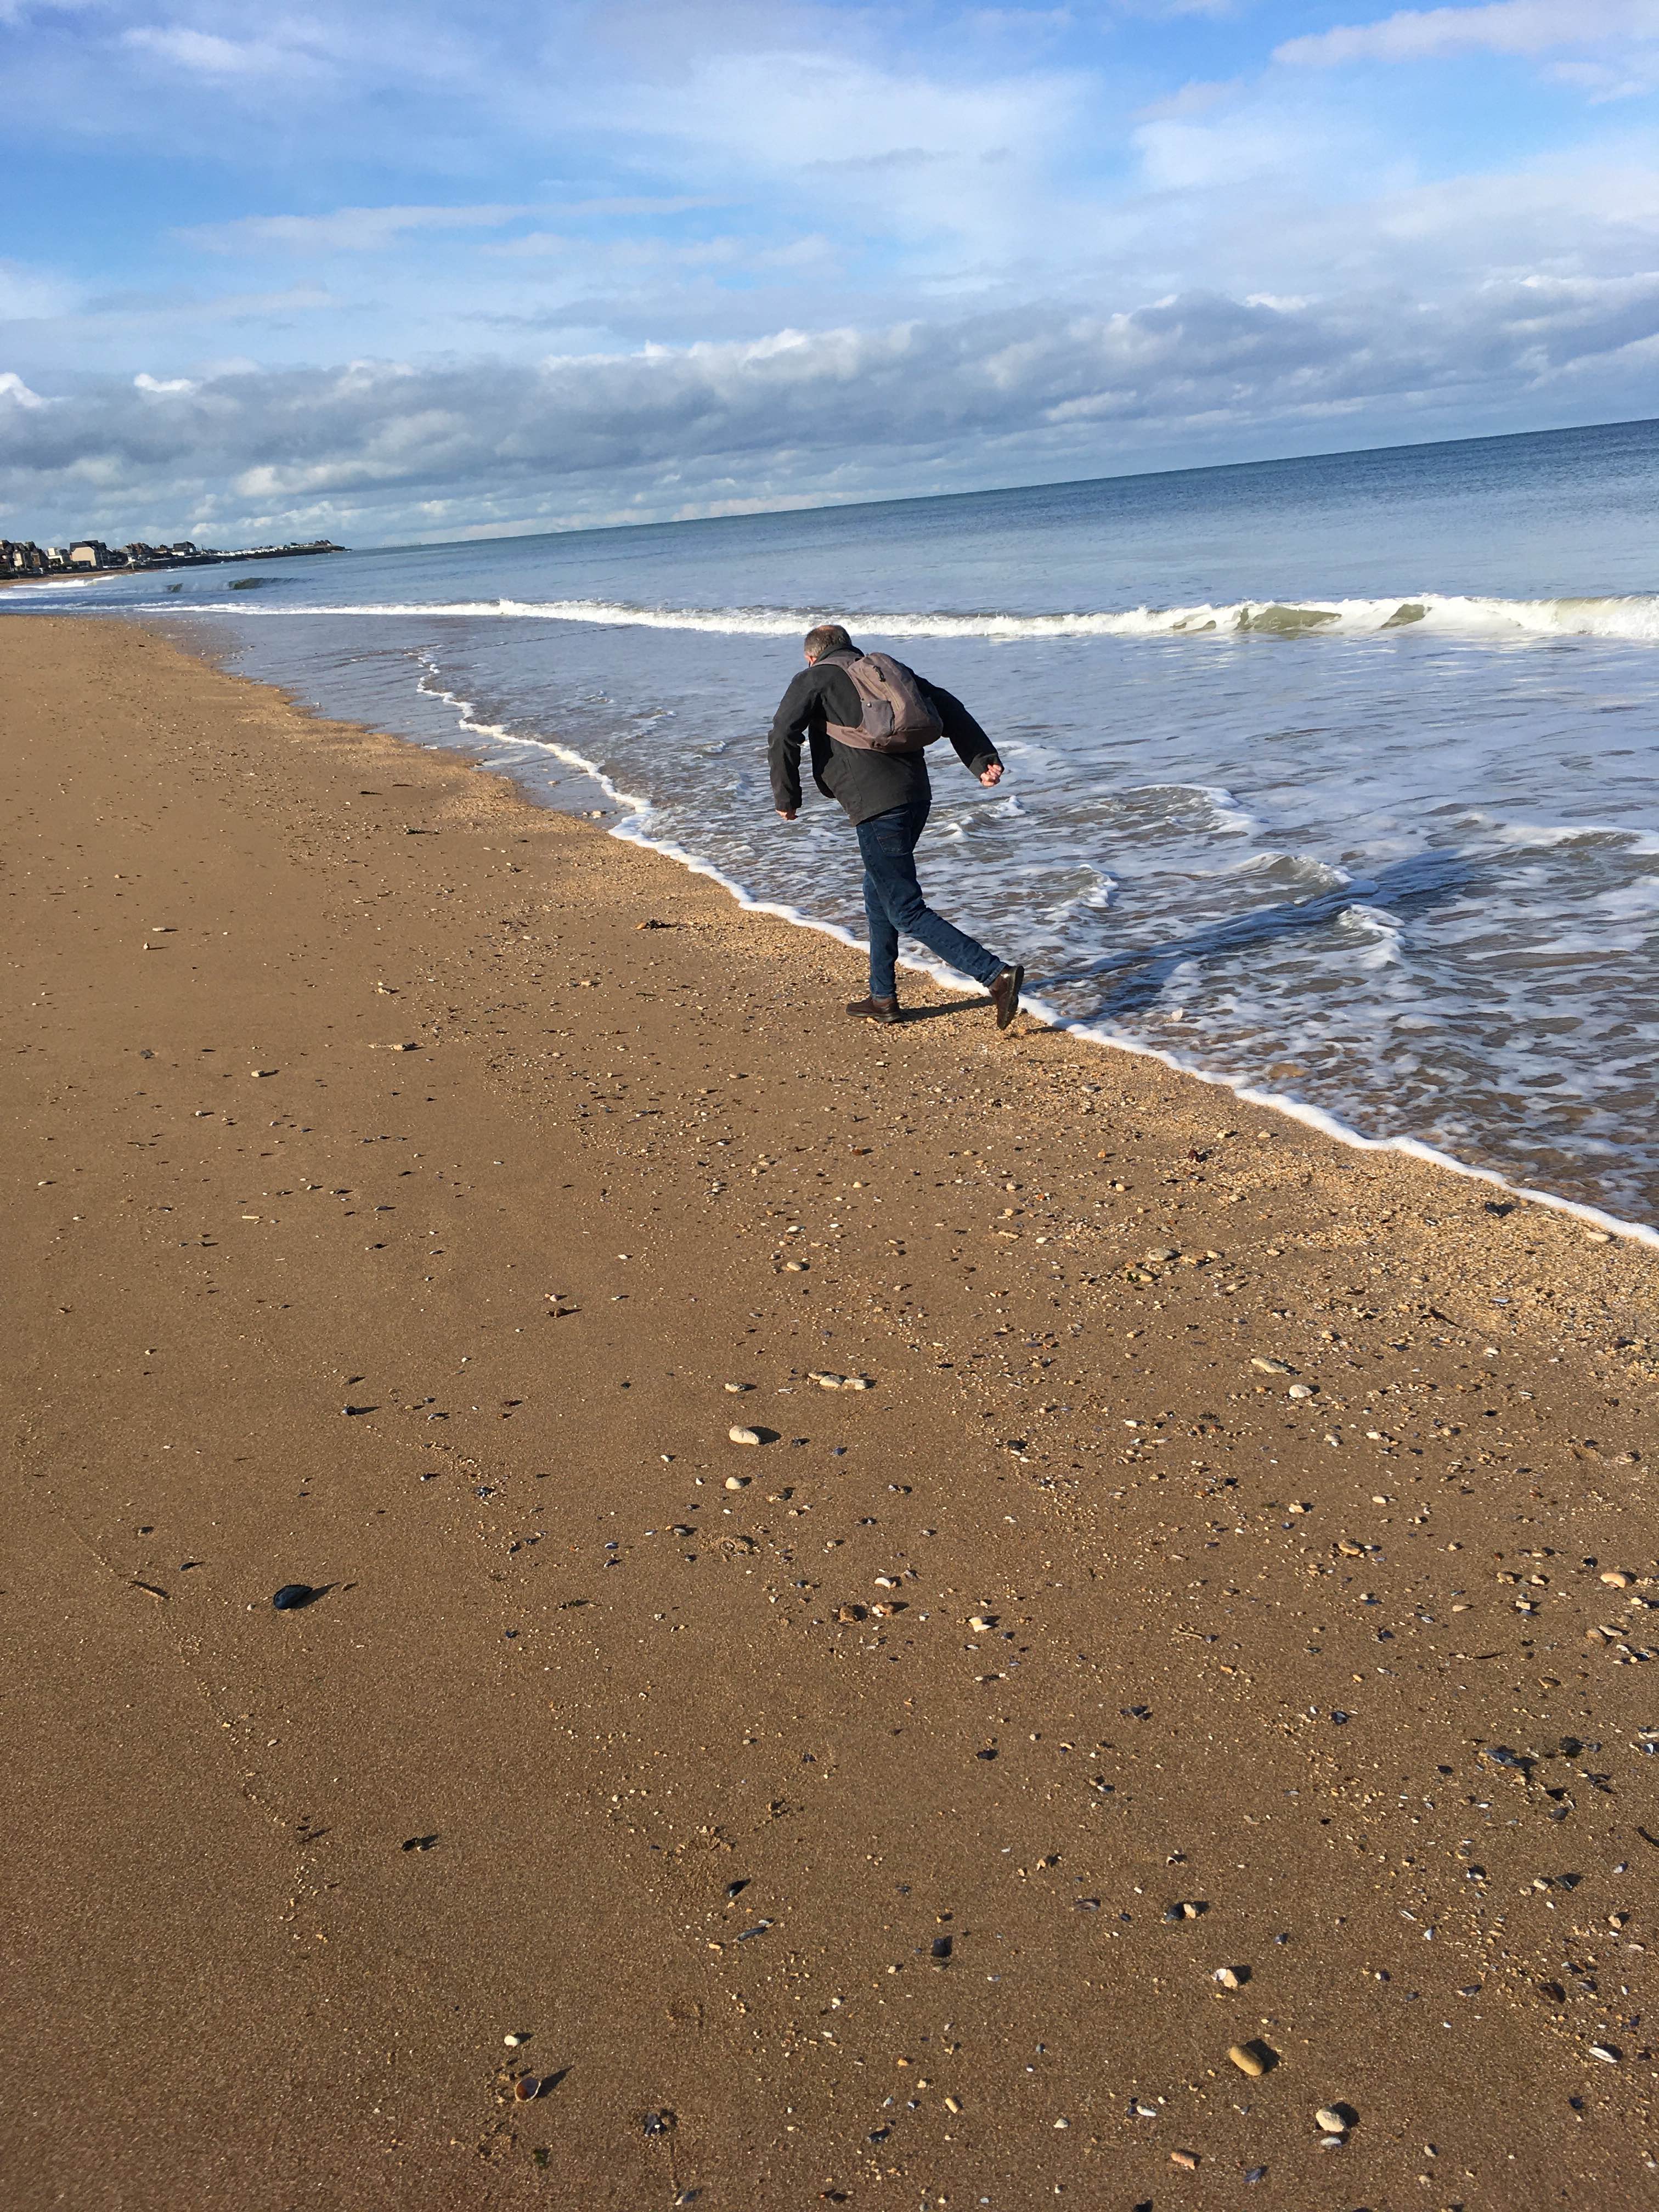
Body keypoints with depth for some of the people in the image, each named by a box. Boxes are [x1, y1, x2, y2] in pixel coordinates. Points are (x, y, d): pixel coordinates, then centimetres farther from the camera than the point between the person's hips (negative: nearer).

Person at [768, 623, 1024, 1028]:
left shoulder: (814, 680, 7)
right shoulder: (891, 670, 23)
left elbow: (783, 736, -6)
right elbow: (949, 710, 11)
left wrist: (786, 798, 4)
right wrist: (982, 760, 4)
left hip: (876, 807, -8)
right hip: (917, 796, 8)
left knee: (907, 911, -5)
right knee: (878, 893, 24)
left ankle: (996, 974, -17)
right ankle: (883, 998, 30)